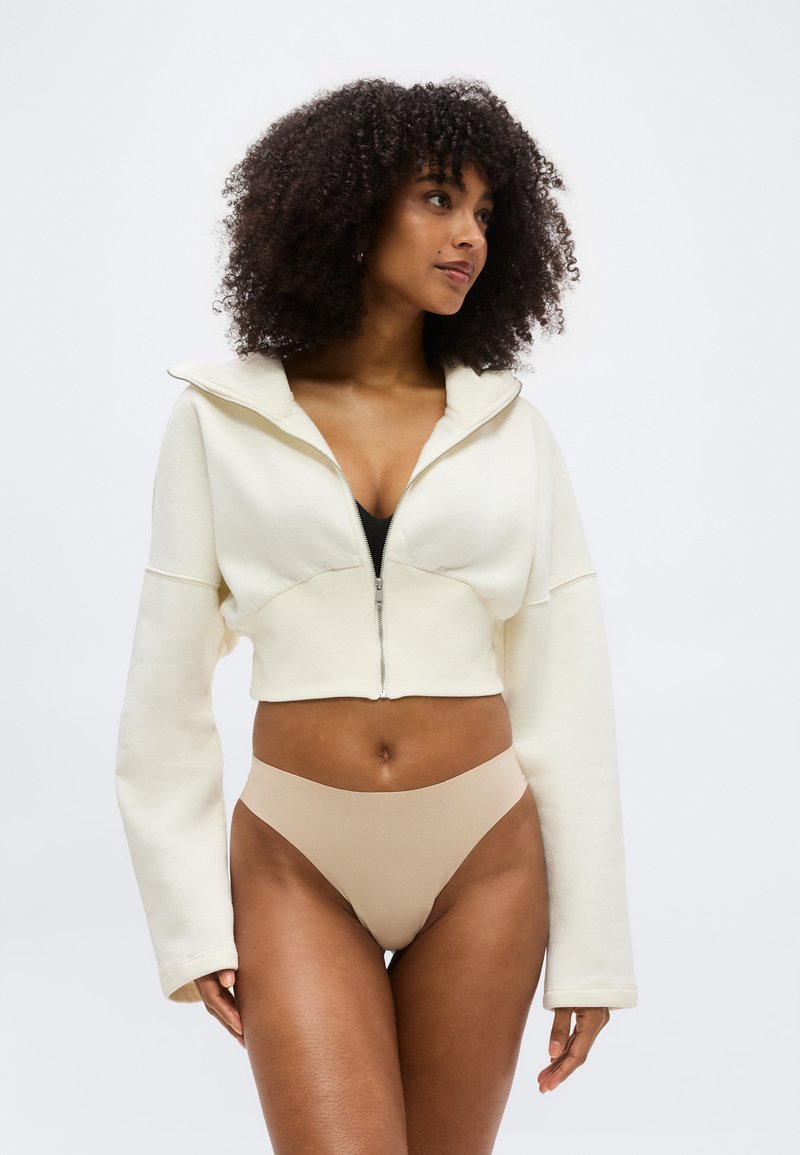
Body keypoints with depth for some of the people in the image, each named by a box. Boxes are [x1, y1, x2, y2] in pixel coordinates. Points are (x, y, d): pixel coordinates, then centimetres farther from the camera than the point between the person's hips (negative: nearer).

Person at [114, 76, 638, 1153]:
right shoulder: (220, 420, -1)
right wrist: (190, 916, -3)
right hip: (298, 867, -1)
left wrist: (591, 943, -1)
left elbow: (567, 696, 1)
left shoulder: (511, 429, 2)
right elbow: (168, 683, 1)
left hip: (485, 859, 2)